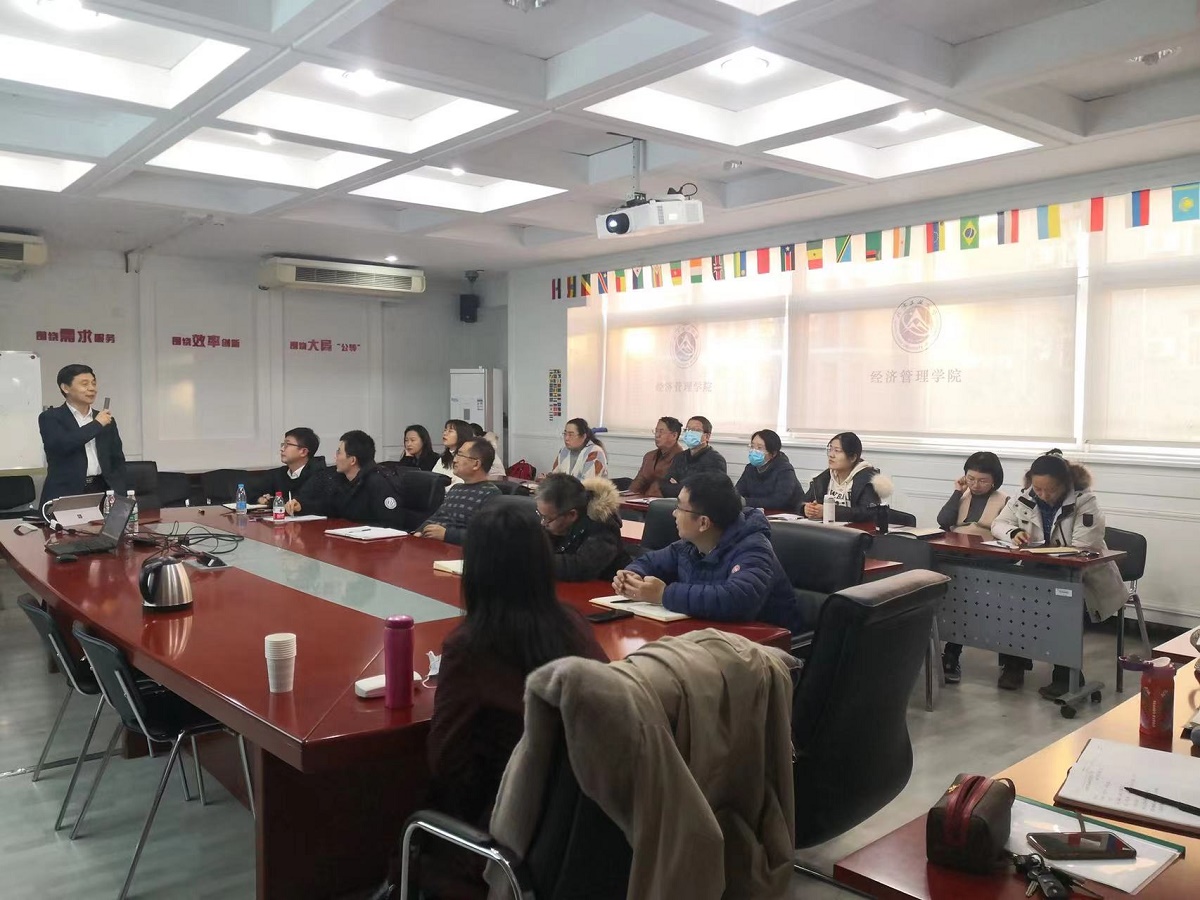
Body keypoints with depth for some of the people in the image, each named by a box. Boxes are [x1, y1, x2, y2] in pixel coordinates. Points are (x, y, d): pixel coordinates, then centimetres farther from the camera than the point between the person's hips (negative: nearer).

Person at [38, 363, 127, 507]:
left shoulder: (107, 420, 16)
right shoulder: (50, 417, 3)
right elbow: (61, 445, -17)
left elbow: (117, 460, 16)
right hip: (65, 496, -3)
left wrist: (119, 495, 2)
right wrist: (96, 425, -7)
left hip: (103, 492, 4)